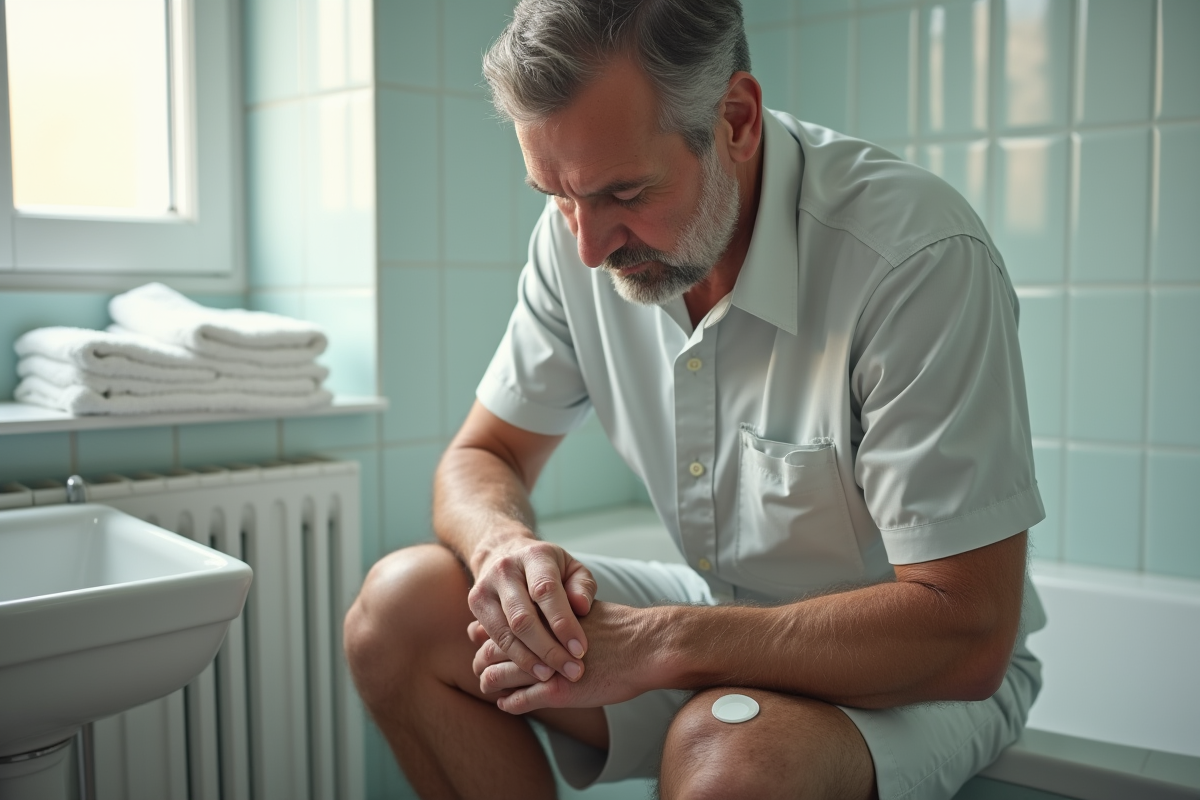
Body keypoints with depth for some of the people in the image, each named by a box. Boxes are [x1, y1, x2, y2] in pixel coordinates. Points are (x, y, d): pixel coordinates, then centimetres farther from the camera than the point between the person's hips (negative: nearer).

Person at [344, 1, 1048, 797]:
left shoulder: (919, 258, -28)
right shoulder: (581, 230, -9)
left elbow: (966, 637, -27)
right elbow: (482, 458, 1)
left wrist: (659, 643, -31)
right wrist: (505, 546, -24)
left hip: (920, 666, -5)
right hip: (716, 613, 5)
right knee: (399, 609, -11)